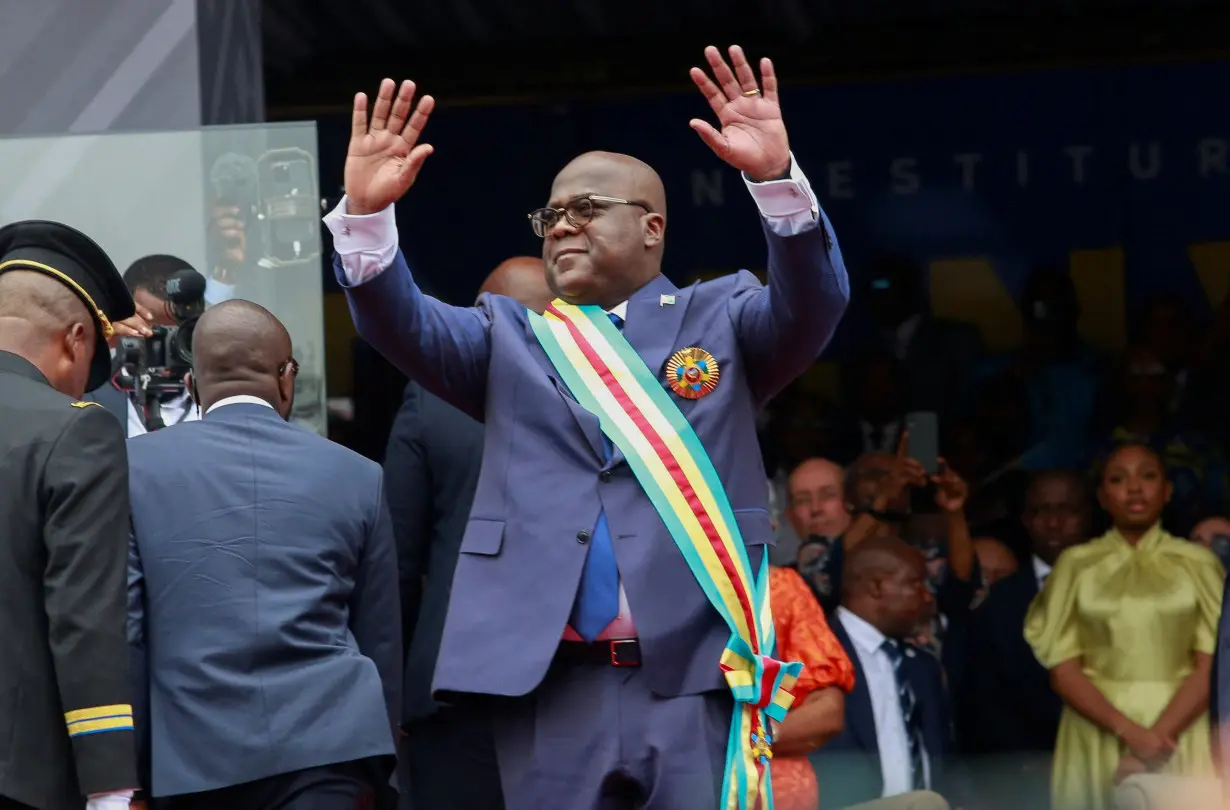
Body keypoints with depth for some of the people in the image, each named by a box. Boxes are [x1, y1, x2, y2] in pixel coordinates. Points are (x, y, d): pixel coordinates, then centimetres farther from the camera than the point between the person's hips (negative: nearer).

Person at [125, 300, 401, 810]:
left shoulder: (136, 466, 4)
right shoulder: (356, 476, 8)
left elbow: (120, 628, 1)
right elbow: (381, 643, 13)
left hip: (192, 750, 1)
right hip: (325, 745, -1)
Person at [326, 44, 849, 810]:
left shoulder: (719, 319, 11)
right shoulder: (511, 338, 17)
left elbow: (813, 304, -7)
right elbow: (403, 324, 2)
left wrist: (778, 178, -24)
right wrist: (367, 212, -16)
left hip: (698, 677, -2)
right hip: (550, 682, 2)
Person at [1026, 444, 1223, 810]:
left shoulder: (1197, 563, 3)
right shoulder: (1076, 564, 4)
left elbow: (1212, 667, -3)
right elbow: (1062, 671, -1)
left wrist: (1159, 736, -16)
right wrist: (1129, 731, -14)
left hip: (1182, 736, 0)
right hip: (1096, 737, 0)